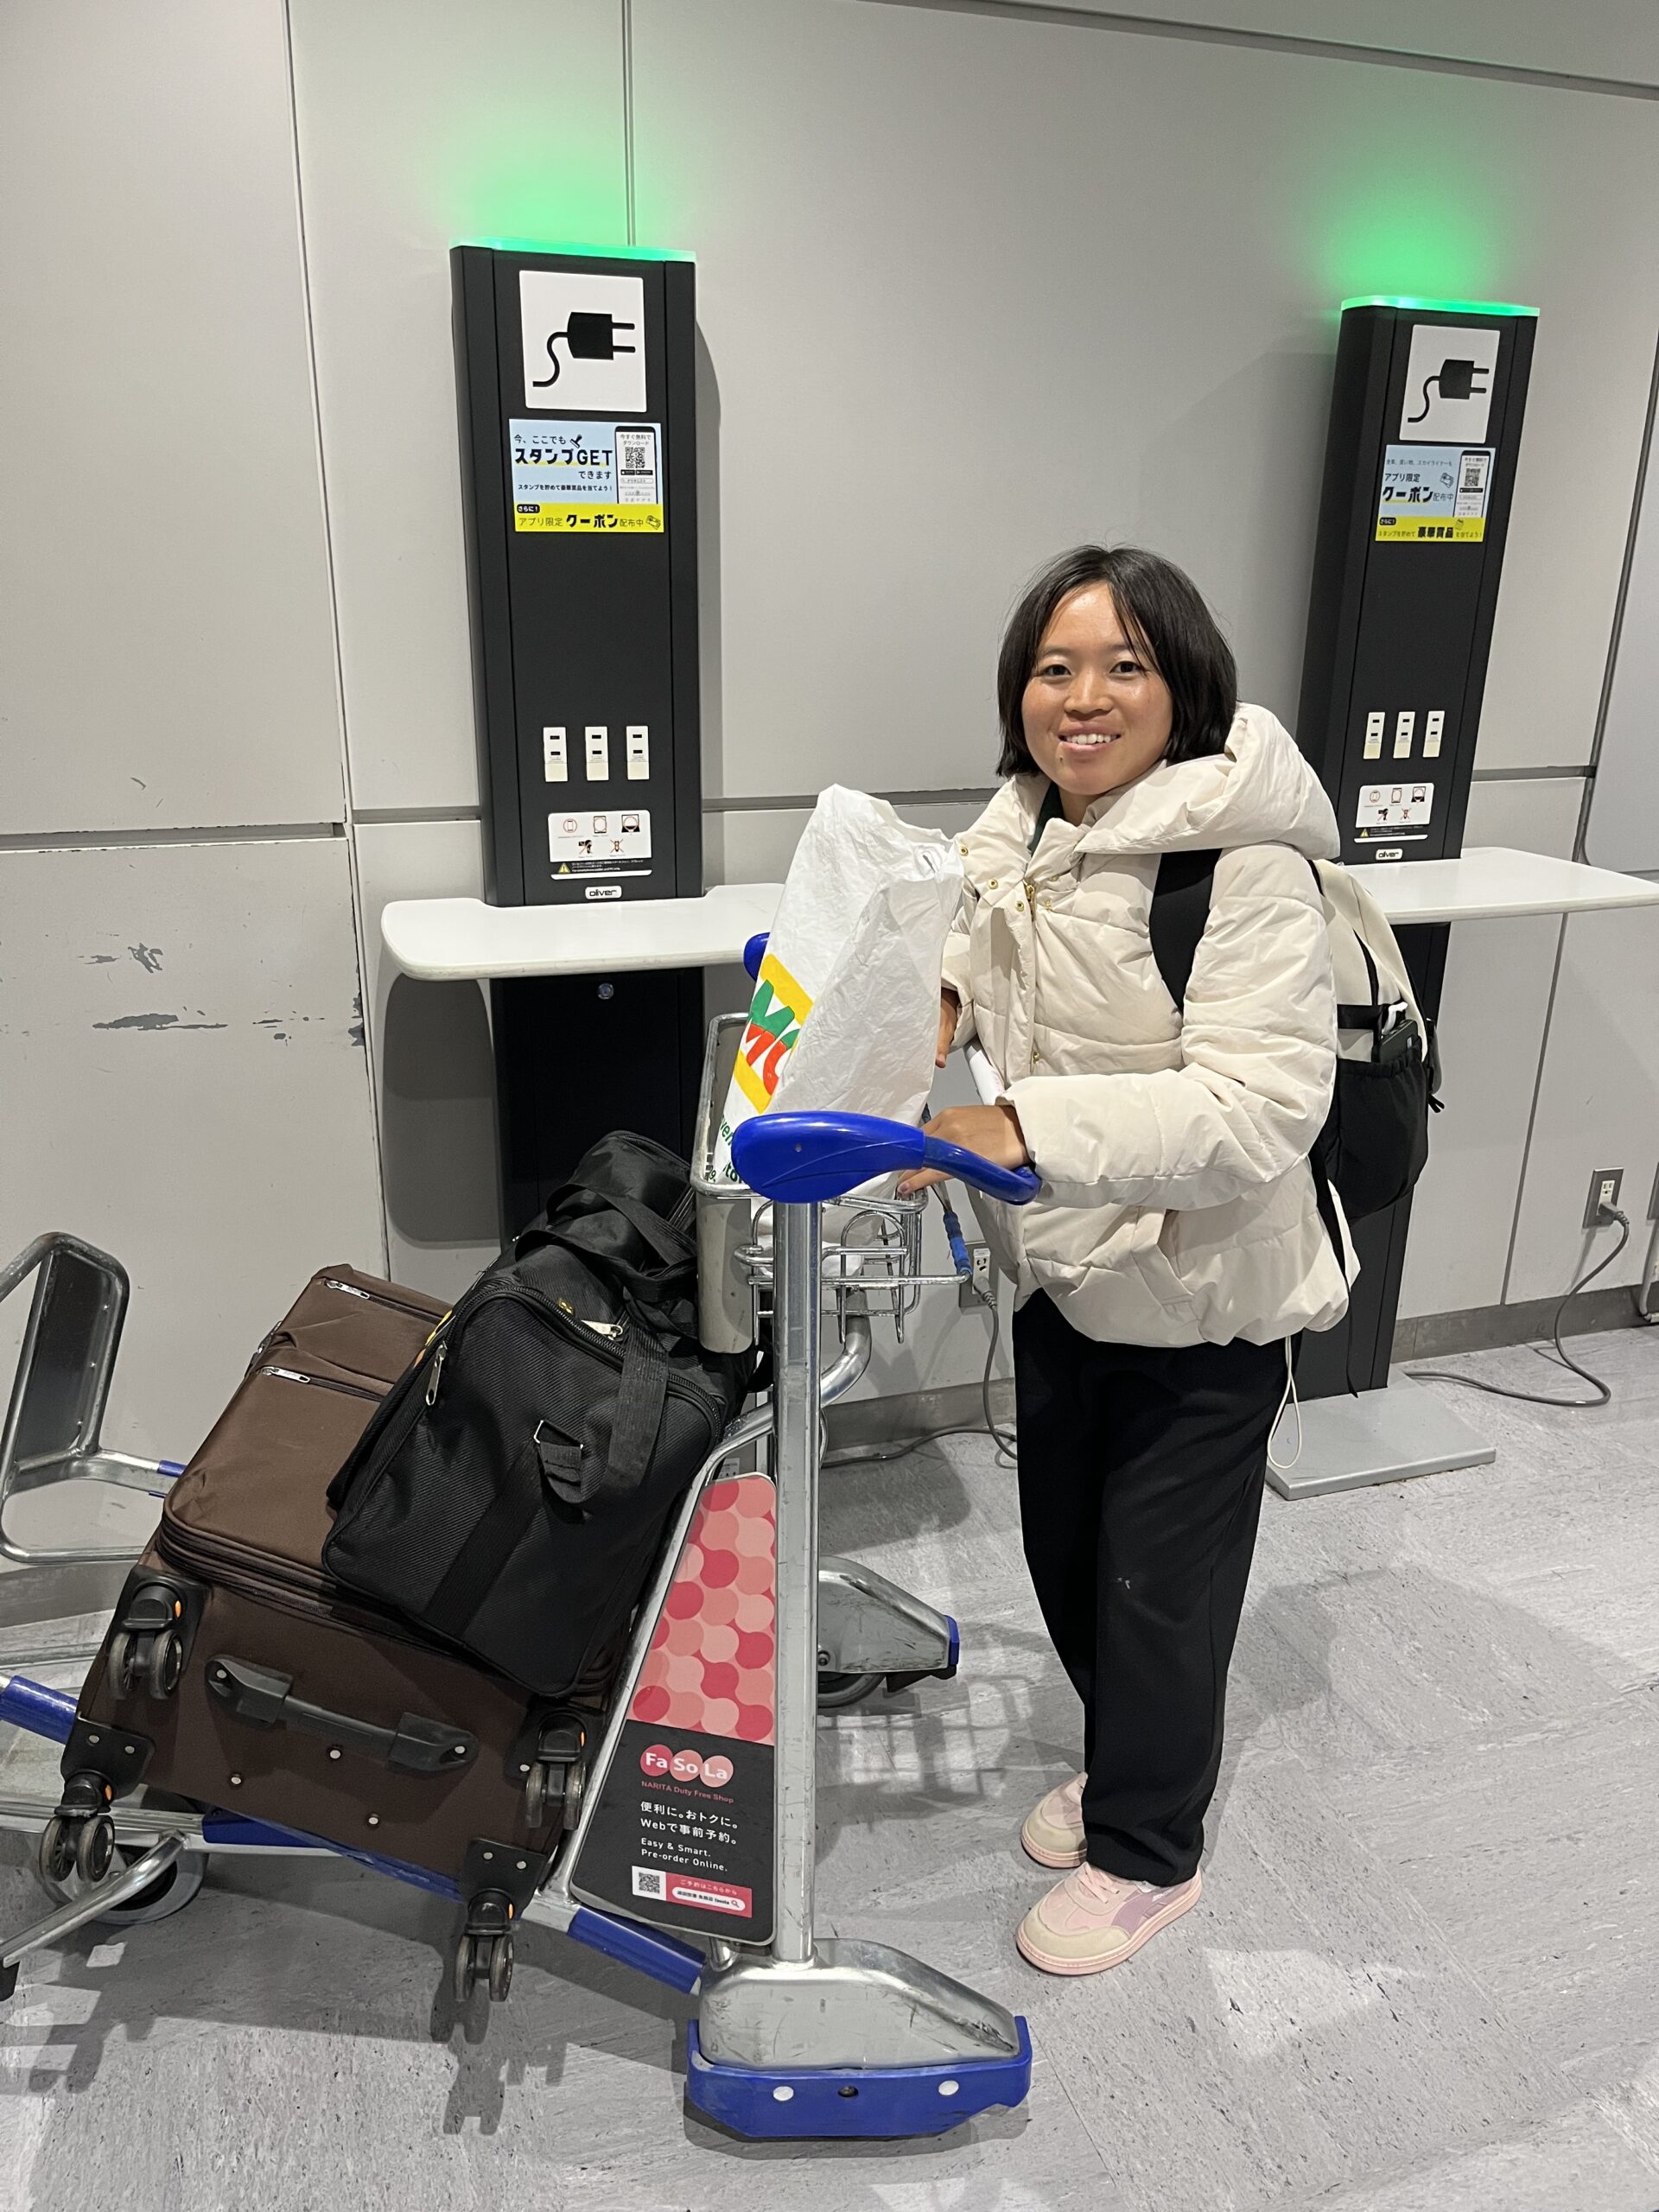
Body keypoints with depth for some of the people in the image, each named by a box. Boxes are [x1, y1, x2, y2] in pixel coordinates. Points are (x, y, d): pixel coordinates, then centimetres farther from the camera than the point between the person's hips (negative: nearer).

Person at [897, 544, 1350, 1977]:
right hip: (1063, 1271, 8)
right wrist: (940, 993, -3)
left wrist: (1025, 1134, -42)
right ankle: (1120, 1763, 50)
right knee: (1065, 1550, 23)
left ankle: (1147, 1854, 36)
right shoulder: (1026, 828, 1)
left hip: (1200, 1300, -7)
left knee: (1158, 1585, 10)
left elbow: (1261, 1103, -33)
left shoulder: (1243, 862, -24)